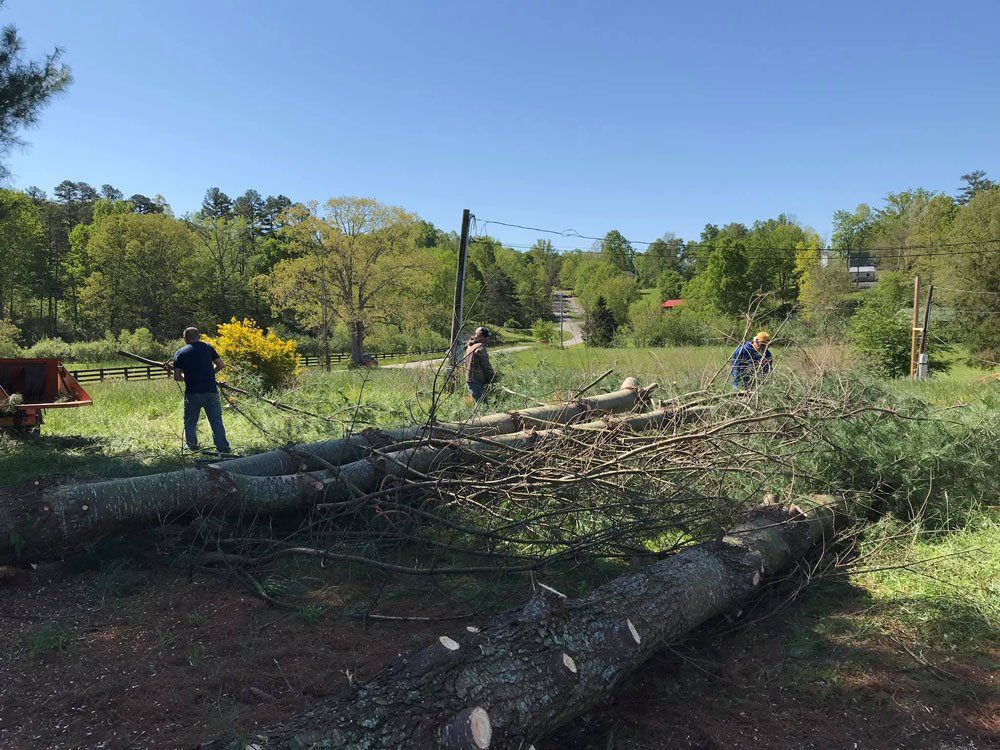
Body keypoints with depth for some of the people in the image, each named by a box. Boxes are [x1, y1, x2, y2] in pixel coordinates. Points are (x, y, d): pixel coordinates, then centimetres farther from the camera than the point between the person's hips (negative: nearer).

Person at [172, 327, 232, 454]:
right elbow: (220, 365, 7)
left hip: (192, 393, -1)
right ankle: (223, 448, 5)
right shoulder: (207, 347, 8)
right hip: (211, 391, 1)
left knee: (190, 422, 15)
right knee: (216, 421, 6)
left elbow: (177, 377, 1)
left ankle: (191, 446, 20)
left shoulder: (179, 353, 5)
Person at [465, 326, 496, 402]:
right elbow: (486, 366, -14)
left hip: (469, 379, 9)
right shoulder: (480, 348, -17)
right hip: (477, 381, -9)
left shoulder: (470, 346, 11)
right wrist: (493, 378, -3)